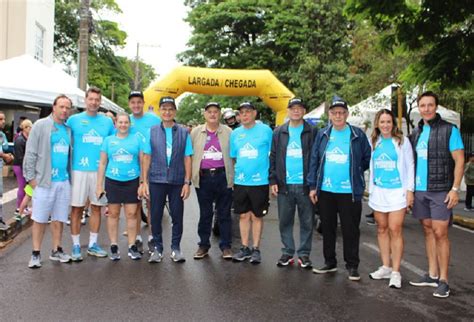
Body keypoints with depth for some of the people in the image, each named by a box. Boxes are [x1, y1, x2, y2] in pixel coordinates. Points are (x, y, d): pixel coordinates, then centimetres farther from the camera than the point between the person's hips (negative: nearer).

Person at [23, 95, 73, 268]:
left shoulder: (69, 129, 12)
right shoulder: (41, 125, -2)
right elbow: (30, 153, -5)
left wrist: (71, 175, 6)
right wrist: (30, 177, -9)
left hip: (64, 182, 4)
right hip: (44, 181, -4)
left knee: (59, 218, 11)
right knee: (39, 219, 2)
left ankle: (56, 250, 22)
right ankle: (36, 254, 12)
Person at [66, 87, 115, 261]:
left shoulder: (107, 121, 8)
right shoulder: (74, 120, 1)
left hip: (100, 170, 3)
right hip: (79, 170, -2)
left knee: (96, 207, 9)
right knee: (77, 208, 1)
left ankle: (93, 244, 21)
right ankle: (76, 245, 12)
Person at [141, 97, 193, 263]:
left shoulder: (183, 132, 3)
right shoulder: (152, 131, 4)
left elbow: (187, 158, 2)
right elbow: (147, 157, 4)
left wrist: (187, 182, -3)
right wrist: (144, 182, 0)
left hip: (177, 181, 0)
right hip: (156, 180, 0)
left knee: (177, 215, 6)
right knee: (156, 216, 6)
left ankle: (175, 248, 20)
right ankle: (157, 248, 20)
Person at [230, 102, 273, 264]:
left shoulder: (265, 130, -3)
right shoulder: (235, 133, 9)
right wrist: (231, 177, 9)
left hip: (260, 181, -3)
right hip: (240, 182, 3)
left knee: (257, 216, 5)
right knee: (244, 215, 10)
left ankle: (256, 249, 16)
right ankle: (245, 248, 21)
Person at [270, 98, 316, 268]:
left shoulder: (312, 132, 1)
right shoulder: (279, 132, 9)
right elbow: (273, 157, 8)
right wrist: (273, 180, 0)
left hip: (305, 184, -2)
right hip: (284, 185, 2)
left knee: (306, 222, 5)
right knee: (285, 221, 8)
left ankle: (304, 254, 16)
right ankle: (287, 252, 20)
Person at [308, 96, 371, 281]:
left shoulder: (358, 135, -1)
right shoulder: (322, 135, 7)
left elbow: (367, 159, 6)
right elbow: (314, 161, 7)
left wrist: (355, 173, 2)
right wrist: (313, 186, 3)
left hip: (350, 191, -3)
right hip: (325, 190, 3)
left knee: (350, 230, 3)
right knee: (327, 228, 12)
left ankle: (352, 266, 15)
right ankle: (330, 262, 25)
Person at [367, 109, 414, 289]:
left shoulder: (402, 141, -2)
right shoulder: (373, 142, 8)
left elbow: (410, 166, -1)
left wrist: (409, 190, -6)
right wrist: (370, 189, 12)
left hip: (397, 191, -4)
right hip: (378, 192, 4)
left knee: (395, 230, -7)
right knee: (382, 229, 9)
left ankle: (396, 272, -1)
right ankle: (385, 267, 19)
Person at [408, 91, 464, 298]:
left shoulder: (449, 130, -4)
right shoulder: (416, 133, 12)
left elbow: (459, 160, -7)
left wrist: (455, 189, -13)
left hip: (440, 190, -5)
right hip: (419, 190, 6)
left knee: (440, 233, -6)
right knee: (428, 231, 11)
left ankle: (443, 280, 2)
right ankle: (432, 275, 19)